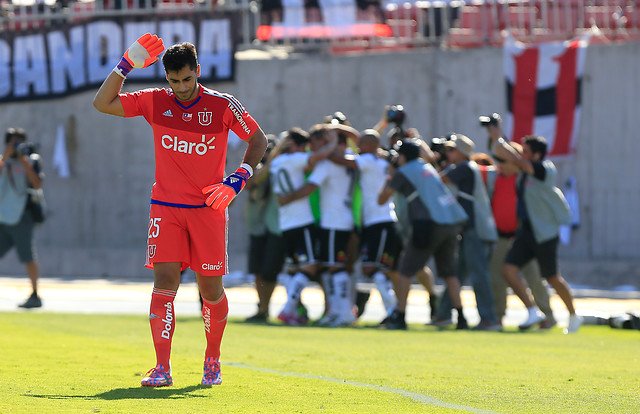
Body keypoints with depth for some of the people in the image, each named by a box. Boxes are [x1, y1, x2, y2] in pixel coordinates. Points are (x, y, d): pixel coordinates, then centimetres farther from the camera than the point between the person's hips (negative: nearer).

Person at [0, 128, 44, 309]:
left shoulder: (31, 160, 2)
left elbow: (38, 184, -12)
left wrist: (23, 160, -15)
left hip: (21, 217, -5)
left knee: (28, 257, -9)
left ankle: (35, 296, -5)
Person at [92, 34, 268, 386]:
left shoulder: (223, 105, -4)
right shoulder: (155, 102, 2)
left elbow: (258, 139, 5)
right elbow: (102, 103, 3)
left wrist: (238, 179, -7)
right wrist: (127, 64, -7)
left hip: (208, 208, -1)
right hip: (166, 208, 1)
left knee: (211, 289, 2)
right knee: (165, 280, -12)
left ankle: (212, 360, 23)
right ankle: (162, 368, -13)